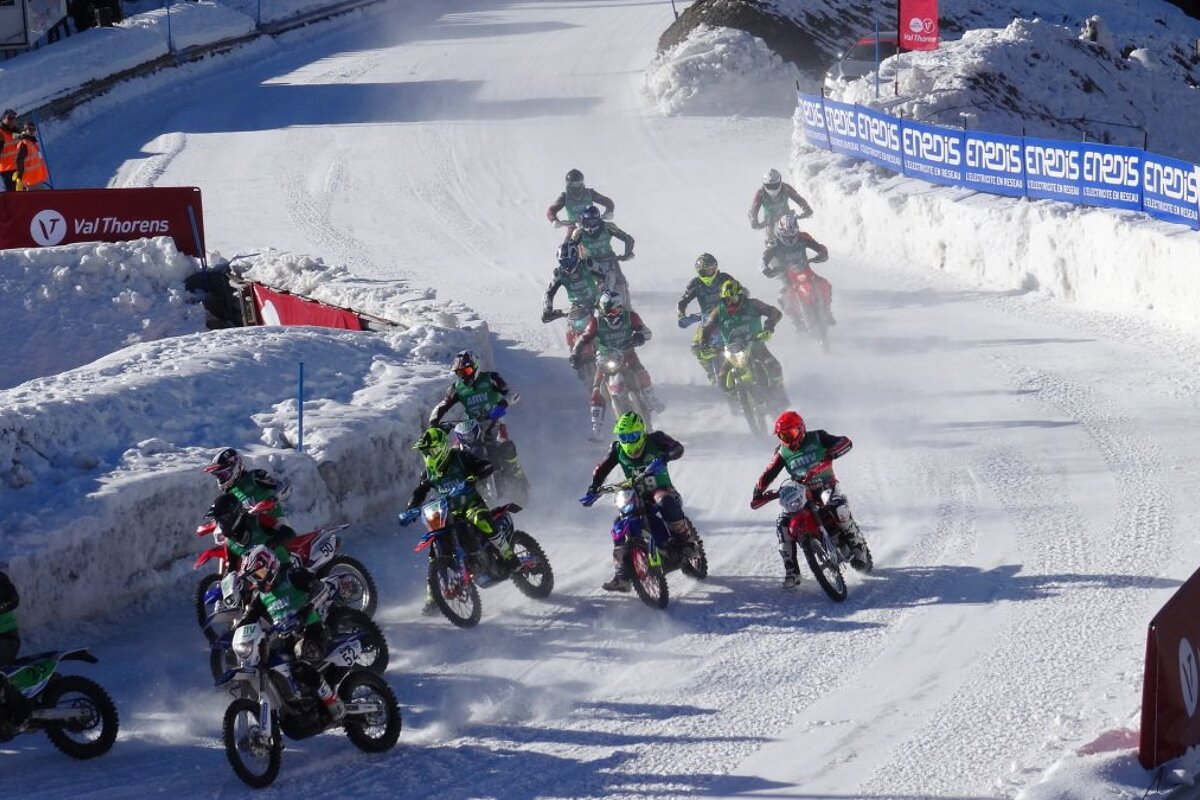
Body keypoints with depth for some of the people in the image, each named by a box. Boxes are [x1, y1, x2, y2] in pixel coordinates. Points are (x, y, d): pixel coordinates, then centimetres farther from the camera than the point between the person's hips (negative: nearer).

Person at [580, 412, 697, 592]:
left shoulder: (655, 440, -13)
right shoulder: (618, 450, -2)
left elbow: (678, 448, -26)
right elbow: (601, 469, 4)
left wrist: (662, 459, -46)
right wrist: (592, 489, -13)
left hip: (661, 489, -4)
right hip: (636, 495, 4)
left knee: (667, 504, -40)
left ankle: (687, 542, -19)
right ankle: (622, 576, -11)